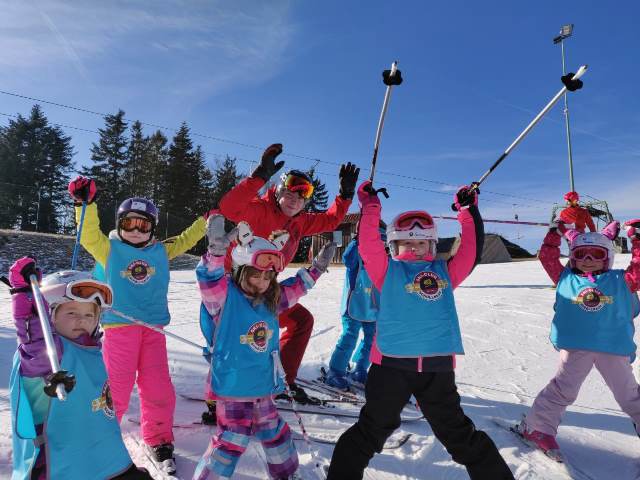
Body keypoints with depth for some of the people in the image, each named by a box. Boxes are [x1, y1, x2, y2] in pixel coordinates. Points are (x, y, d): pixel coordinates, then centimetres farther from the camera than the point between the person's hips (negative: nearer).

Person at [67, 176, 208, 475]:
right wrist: (86, 203, -18)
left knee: (159, 390, 7)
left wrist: (209, 218, 27)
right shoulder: (110, 249, 7)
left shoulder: (161, 252, 14)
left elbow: (184, 240, 24)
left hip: (153, 328, 3)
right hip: (119, 326, -3)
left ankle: (158, 441, 26)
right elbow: (89, 234, -6)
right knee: (116, 389, 0)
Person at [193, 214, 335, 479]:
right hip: (233, 388, -7)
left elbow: (294, 287, 19)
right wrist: (217, 249, -51)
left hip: (263, 387, 7)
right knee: (231, 441, -2)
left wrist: (315, 269, 18)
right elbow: (209, 278, -35)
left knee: (274, 433, 24)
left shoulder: (270, 300, 3)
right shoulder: (225, 296, -16)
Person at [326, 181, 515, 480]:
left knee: (460, 435, 21)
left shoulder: (445, 272, 15)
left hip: (437, 365, 3)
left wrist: (469, 212, 12)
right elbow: (368, 244, -4)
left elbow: (471, 251, 11)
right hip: (391, 362, -2)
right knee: (371, 431, 13)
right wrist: (370, 207, -4)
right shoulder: (387, 271, 7)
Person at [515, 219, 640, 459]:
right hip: (575, 347, -1)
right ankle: (536, 427, 9)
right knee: (562, 389, 0)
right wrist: (554, 235, 5)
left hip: (614, 348, 1)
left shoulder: (620, 281, 10)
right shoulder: (566, 278, 10)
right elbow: (547, 258, 9)